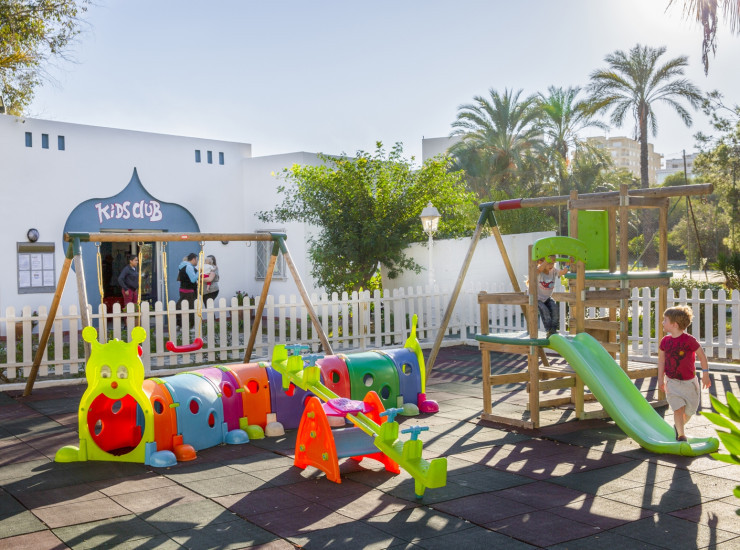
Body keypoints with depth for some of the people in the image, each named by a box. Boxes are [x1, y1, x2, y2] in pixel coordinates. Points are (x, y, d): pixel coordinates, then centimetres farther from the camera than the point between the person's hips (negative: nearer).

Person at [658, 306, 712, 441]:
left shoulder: (689, 340, -17)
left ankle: (678, 426, 39)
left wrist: (705, 375, -2)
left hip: (689, 382, -1)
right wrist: (660, 379, 5)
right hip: (672, 382, 1)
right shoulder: (665, 341, -4)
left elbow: (702, 355, -7)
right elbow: (661, 360, 6)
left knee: (689, 411, 11)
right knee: (679, 408, -11)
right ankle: (681, 435, 1)